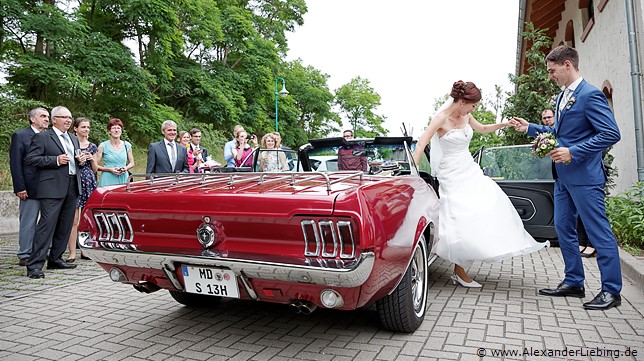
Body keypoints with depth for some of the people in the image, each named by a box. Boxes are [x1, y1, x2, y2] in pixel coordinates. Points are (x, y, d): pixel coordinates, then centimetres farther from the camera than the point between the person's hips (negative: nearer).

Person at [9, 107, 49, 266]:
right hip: (30, 189, -5)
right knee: (28, 223, 3)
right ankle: (24, 256, 13)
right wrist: (20, 187, -12)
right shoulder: (20, 135, 0)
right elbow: (15, 163, -5)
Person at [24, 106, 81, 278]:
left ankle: (55, 259, 21)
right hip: (53, 188, -7)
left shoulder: (73, 138, 21)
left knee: (65, 225, 10)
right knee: (47, 224, -11)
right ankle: (34, 265, -8)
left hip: (72, 186, 7)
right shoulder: (42, 137, 0)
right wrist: (56, 160, -16)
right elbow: (30, 158, -8)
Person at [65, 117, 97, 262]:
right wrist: (77, 161, -13)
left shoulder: (92, 146, 14)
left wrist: (92, 159, -1)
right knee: (73, 220, -6)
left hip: (89, 183, 4)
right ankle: (72, 253, -2)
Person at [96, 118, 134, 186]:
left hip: (123, 179, 2)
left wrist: (126, 168, -4)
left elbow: (132, 163, 16)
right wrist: (110, 169, -13)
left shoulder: (127, 145, 7)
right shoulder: (103, 146, 0)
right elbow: (95, 166, 0)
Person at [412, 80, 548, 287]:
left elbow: (482, 129, 25)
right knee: (462, 220, -9)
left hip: (470, 170, 7)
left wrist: (503, 124, 10)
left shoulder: (465, 116, 5)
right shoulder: (441, 118, -15)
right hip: (452, 175, -7)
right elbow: (421, 144, -21)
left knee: (492, 206, 5)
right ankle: (459, 272, 3)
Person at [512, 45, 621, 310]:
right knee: (564, 229, 13)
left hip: (584, 176, -10)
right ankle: (573, 283, 24)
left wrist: (573, 152, -21)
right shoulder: (562, 96, 14)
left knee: (599, 231, -1)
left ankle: (611, 290, 11)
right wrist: (529, 128, 16)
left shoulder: (590, 95, -13)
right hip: (563, 176, 10)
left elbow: (611, 134, -18)